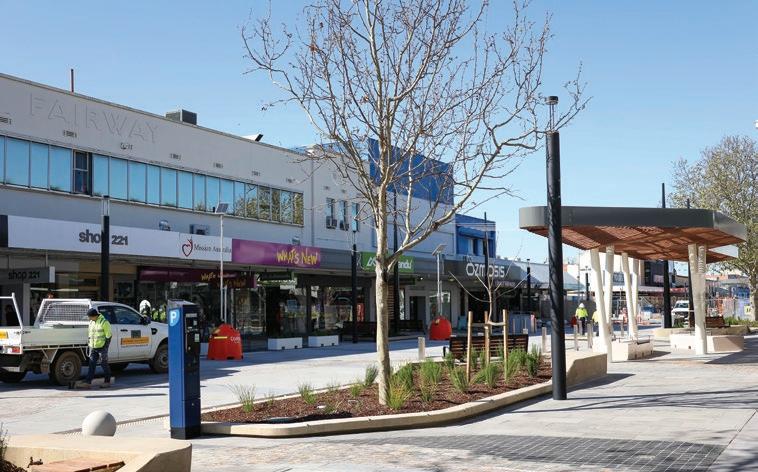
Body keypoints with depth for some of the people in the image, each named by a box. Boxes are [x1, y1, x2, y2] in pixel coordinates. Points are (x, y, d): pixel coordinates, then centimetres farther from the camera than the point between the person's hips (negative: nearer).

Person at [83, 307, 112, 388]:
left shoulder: (104, 322, -12)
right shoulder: (91, 322, 10)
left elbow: (108, 335, -11)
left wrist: (105, 347, -13)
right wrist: (89, 344, 17)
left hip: (102, 347, -7)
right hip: (93, 348, 7)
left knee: (104, 364, 2)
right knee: (91, 365, 3)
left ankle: (107, 382, 12)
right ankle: (88, 382, 2)